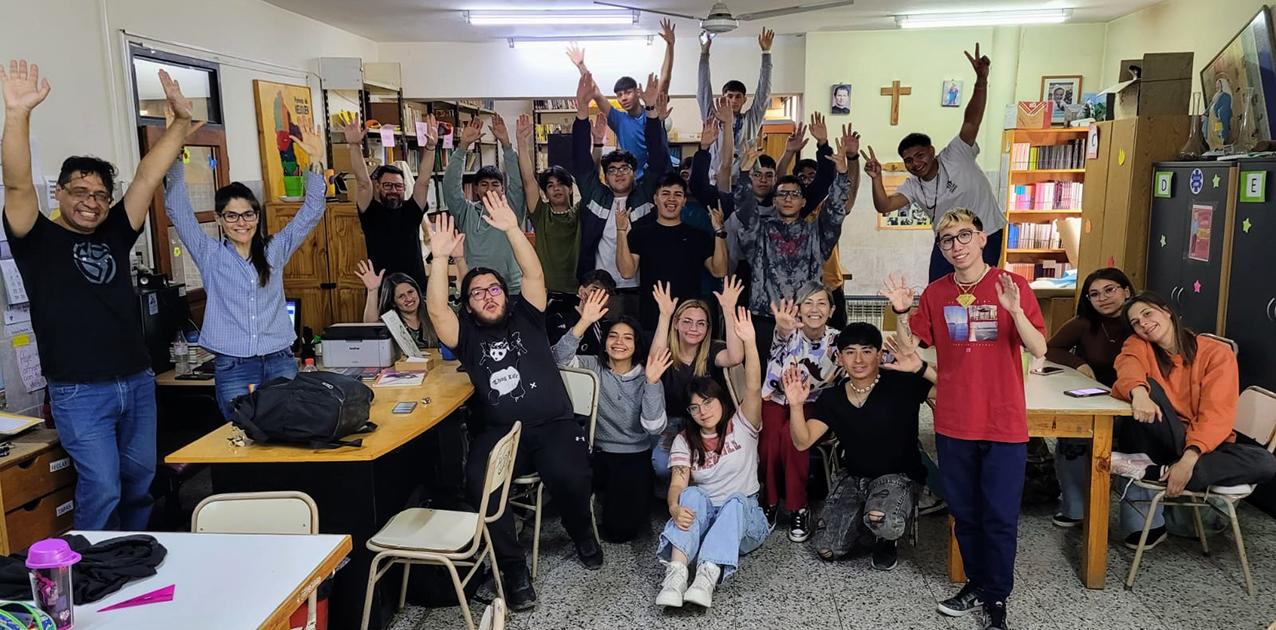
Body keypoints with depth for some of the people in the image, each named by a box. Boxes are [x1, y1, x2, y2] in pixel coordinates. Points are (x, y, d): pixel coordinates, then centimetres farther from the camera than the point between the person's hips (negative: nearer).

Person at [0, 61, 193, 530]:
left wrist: (181, 121, -4)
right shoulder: (38, 239, -2)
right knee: (102, 490, -5)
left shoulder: (115, 235, 9)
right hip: (79, 393, -5)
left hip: (137, 382, 5)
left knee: (141, 482, 13)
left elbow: (148, 176, 4)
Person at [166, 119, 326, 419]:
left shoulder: (274, 250, 9)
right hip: (233, 368, -1)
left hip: (280, 363, 1)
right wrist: (175, 156, -12)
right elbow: (177, 210, -4)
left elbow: (311, 213, 5)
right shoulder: (210, 255, 5)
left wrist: (316, 162, -4)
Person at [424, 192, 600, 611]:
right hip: (500, 433, 1)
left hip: (553, 427, 0)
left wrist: (512, 229, -9)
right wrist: (440, 256, -11)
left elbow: (534, 274, 2)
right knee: (478, 482, -30)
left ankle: (582, 534, 7)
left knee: (569, 476, -29)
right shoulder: (467, 335, 15)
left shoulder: (525, 318, 16)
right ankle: (513, 567, -12)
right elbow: (436, 310, -2)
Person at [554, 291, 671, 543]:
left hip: (634, 457, -2)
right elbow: (561, 358, -24)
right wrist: (585, 322, -35)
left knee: (621, 529, -9)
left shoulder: (645, 377, -7)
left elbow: (654, 428, -18)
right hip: (597, 453, 2)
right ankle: (605, 492, 11)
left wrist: (651, 382, -29)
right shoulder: (594, 367, -3)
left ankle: (633, 497, 28)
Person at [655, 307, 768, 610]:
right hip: (700, 517, 1)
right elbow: (678, 484, -10)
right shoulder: (685, 440, 5)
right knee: (693, 495, -31)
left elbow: (753, 388, -17)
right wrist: (675, 508, -34)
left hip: (744, 518, -1)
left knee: (735, 500, -34)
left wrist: (749, 343, -31)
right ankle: (676, 574, -51)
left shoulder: (742, 426, 1)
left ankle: (708, 576, -53)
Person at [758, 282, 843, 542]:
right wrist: (783, 329, -65)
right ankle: (770, 501, -9)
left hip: (810, 404, 0)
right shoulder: (788, 332, -14)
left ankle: (798, 508, -16)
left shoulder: (836, 340, -8)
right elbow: (781, 339, -39)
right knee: (770, 434, -31)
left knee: (791, 434, -31)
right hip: (775, 399, 0)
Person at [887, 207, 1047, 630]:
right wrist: (902, 312, -13)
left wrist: (1014, 310, -27)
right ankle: (977, 583, 33)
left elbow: (1038, 349, -12)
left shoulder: (1012, 286, -6)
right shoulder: (936, 293, 3)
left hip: (1004, 424, -3)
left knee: (1000, 516, 4)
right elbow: (907, 348, 3)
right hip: (953, 424, 3)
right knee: (964, 512, 14)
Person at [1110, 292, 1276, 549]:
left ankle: (1151, 472, -33)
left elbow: (1216, 415, -16)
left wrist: (1189, 459, -32)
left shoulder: (1217, 353, -5)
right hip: (1157, 442, 0)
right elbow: (1128, 367, -23)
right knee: (1148, 389, -27)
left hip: (1203, 444, 0)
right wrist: (1138, 391, -47)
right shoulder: (1138, 345, 2)